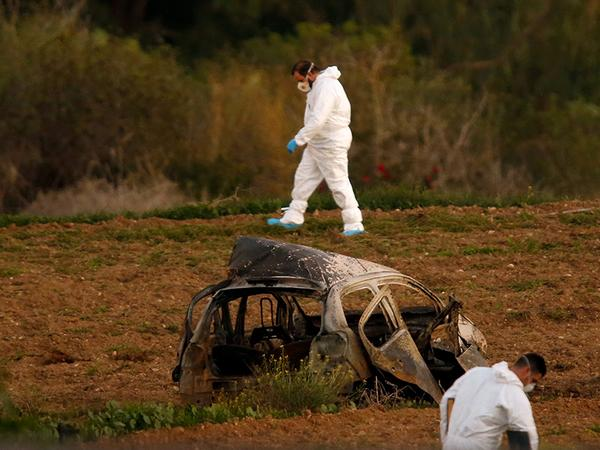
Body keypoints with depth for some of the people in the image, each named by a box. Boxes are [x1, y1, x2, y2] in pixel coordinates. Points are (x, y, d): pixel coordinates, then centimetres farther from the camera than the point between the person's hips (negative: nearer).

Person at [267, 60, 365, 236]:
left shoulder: (326, 88, -24)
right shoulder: (319, 85, 10)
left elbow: (317, 121, -30)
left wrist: (298, 140, -27)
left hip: (332, 144, -11)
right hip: (318, 143, 11)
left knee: (339, 183, -6)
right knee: (303, 177, 13)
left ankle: (354, 225, -1)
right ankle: (292, 219, 20)